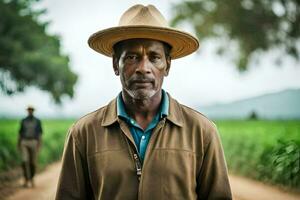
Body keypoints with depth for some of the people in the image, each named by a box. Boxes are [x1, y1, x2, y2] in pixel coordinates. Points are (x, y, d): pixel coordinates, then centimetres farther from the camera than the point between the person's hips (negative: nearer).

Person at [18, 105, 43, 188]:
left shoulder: (37, 121, 4)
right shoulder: (23, 121, 9)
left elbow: (40, 133, 0)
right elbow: (20, 132, 14)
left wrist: (39, 143, -12)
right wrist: (18, 143, 12)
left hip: (34, 142, -1)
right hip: (24, 142, 1)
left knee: (33, 162, 5)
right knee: (25, 161, -14)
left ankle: (31, 178, 24)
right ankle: (26, 180, -15)